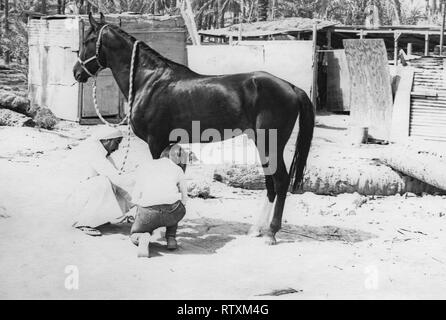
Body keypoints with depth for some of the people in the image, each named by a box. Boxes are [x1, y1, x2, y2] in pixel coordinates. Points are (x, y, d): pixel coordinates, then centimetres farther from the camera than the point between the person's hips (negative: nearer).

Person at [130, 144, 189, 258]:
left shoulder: (144, 166, 21)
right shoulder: (178, 170, 21)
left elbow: (135, 199, 15)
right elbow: (184, 199, 28)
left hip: (148, 213, -1)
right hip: (171, 213, 1)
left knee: (134, 235, 29)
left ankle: (143, 238, -6)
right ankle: (171, 238, 22)